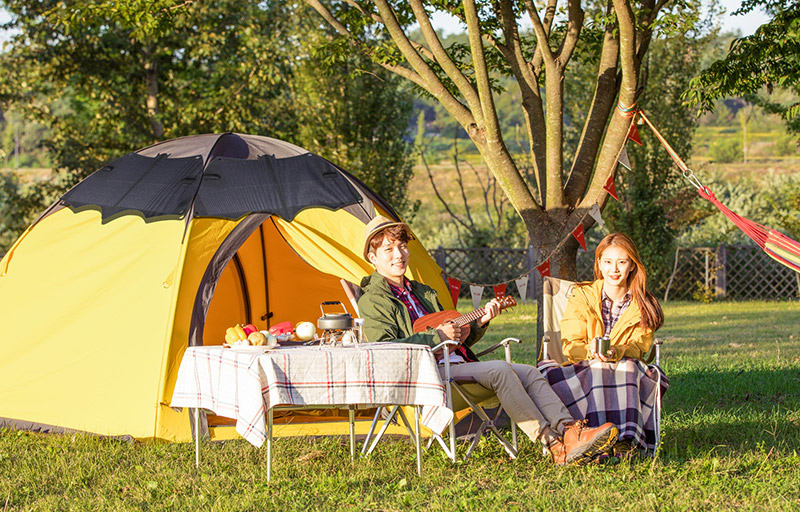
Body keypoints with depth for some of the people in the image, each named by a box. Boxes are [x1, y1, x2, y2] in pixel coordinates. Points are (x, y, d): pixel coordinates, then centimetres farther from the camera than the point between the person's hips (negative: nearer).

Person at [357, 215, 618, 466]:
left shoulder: (424, 293, 26)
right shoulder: (373, 300, 0)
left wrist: (479, 323, 7)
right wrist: (435, 337, -16)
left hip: (457, 363, 8)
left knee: (528, 373, -10)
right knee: (499, 370, -28)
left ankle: (568, 431, -27)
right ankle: (552, 444, -31)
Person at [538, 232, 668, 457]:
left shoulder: (643, 306, 7)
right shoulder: (581, 297, 4)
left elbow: (638, 348, -4)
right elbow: (569, 346, -3)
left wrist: (616, 352, -28)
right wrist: (590, 351, -27)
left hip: (629, 373, 0)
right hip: (586, 371, 0)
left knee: (628, 366, -34)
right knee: (598, 368, -34)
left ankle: (627, 439, -44)